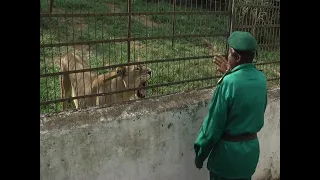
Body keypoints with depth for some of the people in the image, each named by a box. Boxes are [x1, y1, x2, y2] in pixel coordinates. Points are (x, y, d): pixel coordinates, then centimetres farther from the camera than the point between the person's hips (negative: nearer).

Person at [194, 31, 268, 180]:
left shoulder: (228, 82, -23)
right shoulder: (261, 79, -4)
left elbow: (214, 123, -18)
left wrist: (200, 153, -6)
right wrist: (231, 74, 11)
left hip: (229, 149, -6)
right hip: (251, 147, 6)